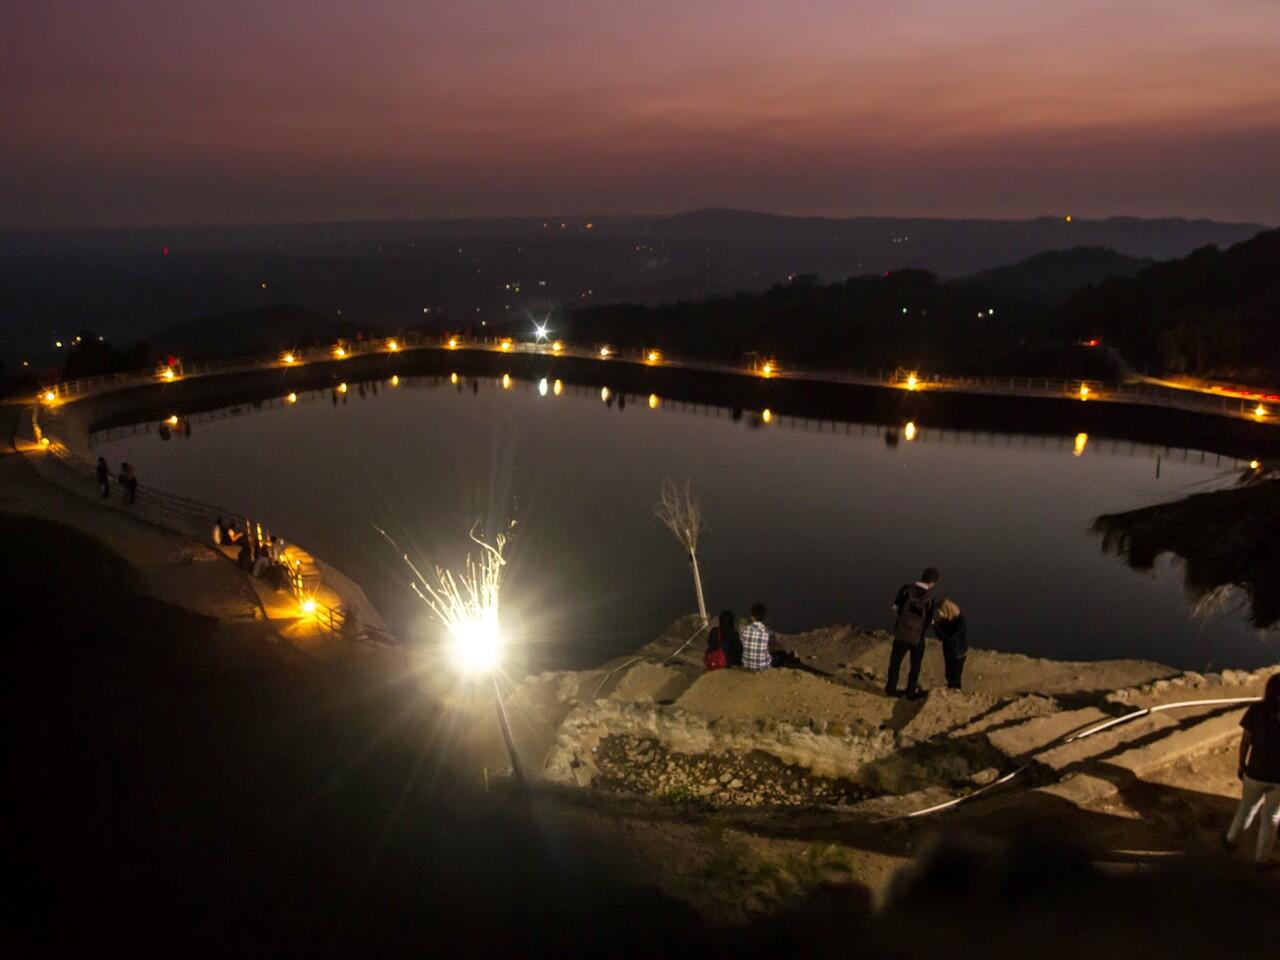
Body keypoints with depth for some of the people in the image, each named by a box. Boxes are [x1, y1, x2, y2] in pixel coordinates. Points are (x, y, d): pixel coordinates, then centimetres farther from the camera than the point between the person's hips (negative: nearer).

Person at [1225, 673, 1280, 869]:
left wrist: (1241, 765, 8)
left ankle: (1231, 839, 44)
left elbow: (1246, 741, -7)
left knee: (1246, 809, 25)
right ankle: (1262, 858, 30)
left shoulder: (1257, 710, -14)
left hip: (1256, 772, 1)